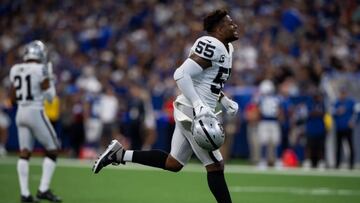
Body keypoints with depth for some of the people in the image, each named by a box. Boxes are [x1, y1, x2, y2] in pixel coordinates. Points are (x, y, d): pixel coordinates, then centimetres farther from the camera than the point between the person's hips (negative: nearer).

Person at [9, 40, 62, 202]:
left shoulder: (16, 70, 7)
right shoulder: (41, 70, -12)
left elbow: (13, 98, 11)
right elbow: (50, 96, -7)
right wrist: (50, 78, 5)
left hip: (21, 113, 6)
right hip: (36, 112, -6)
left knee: (24, 153, 7)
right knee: (52, 150, 5)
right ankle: (43, 189, -2)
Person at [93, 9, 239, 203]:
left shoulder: (226, 48, 14)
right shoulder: (212, 46, -18)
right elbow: (182, 75, -26)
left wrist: (224, 100, 15)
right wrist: (199, 105, -29)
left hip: (190, 112, 10)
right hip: (193, 113, -10)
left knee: (173, 163, 16)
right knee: (216, 166, -3)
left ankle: (120, 154, 19)